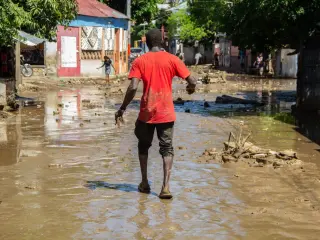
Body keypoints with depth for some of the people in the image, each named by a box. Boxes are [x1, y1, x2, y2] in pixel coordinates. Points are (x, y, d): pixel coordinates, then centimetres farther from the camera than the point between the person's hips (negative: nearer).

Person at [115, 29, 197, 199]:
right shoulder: (172, 59, -1)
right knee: (167, 149, 5)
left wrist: (122, 108, -3)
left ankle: (145, 183, 23)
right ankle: (165, 187, -9)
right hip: (166, 113, 0)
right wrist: (191, 88, 19)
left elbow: (133, 88, -13)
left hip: (146, 113, 0)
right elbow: (192, 81, -5)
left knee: (143, 146, 19)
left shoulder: (140, 61, -3)